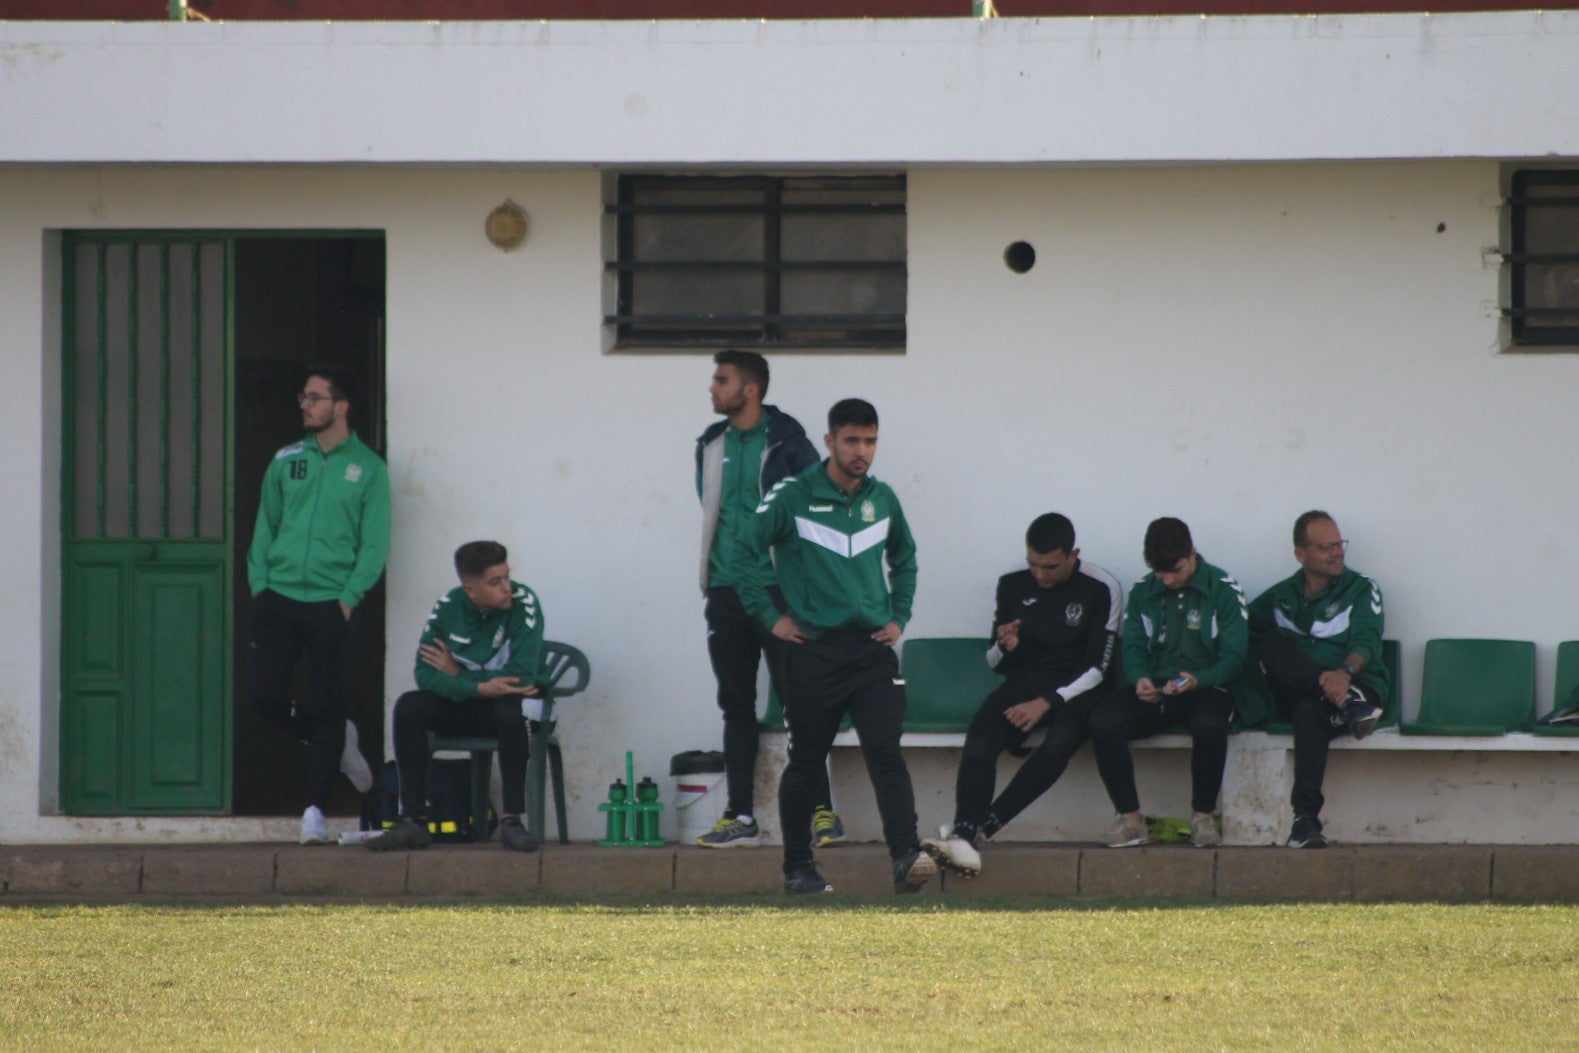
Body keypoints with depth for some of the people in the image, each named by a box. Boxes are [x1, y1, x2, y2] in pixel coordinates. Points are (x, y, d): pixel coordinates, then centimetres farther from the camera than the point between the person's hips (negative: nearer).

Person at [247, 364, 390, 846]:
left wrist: (349, 597, -11)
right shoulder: (286, 462, 11)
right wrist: (260, 585, 1)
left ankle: (316, 811, 4)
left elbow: (375, 543, -1)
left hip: (332, 604, -3)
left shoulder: (367, 468, 2)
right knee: (265, 696, -4)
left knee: (329, 710, -2)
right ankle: (337, 744, 22)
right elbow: (264, 529, 13)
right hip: (279, 601, 3)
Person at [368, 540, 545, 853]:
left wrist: (456, 673, -16)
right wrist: (478, 688, -30)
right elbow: (425, 673, -14)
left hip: (510, 702, -3)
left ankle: (511, 821, -31)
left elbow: (522, 677, -26)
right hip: (464, 705, 3)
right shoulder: (448, 607, -7)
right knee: (408, 706, -22)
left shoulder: (523, 603, -18)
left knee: (512, 709, -38)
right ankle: (413, 820, -24)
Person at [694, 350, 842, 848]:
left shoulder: (786, 442, -5)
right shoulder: (711, 444, 12)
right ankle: (741, 817, 10)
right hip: (726, 596, 6)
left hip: (777, 589, -6)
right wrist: (711, 578, 15)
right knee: (736, 707, 7)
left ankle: (822, 811, -5)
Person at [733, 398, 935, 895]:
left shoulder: (882, 499, 10)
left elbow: (904, 559, 27)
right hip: (812, 649, -2)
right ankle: (798, 867, 18)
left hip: (872, 648, 2)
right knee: (806, 762, 5)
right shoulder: (793, 497, -4)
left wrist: (898, 617, 16)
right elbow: (745, 554, 0)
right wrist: (771, 617, -3)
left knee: (886, 752, -13)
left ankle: (906, 857, -23)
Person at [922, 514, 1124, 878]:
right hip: (1022, 685, 3)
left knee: (1060, 741, -37)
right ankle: (965, 838, -46)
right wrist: (1004, 647, -9)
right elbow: (995, 663, 16)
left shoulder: (1100, 589, -3)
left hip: (1075, 692, -3)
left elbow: (1097, 668, -6)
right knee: (980, 740, -29)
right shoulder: (1012, 585, 9)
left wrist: (1047, 703, -17)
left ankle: (981, 826, -40)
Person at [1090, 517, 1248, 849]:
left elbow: (1233, 657, -4)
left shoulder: (1223, 590, 0)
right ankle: (1129, 816, -15)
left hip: (1205, 687, -3)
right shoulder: (1143, 592, 11)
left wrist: (1197, 681, -24)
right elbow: (1133, 647, 10)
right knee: (1103, 724, -28)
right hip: (1153, 691, 3)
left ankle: (1203, 815, -18)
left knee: (1209, 726, -40)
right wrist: (1140, 679, -15)